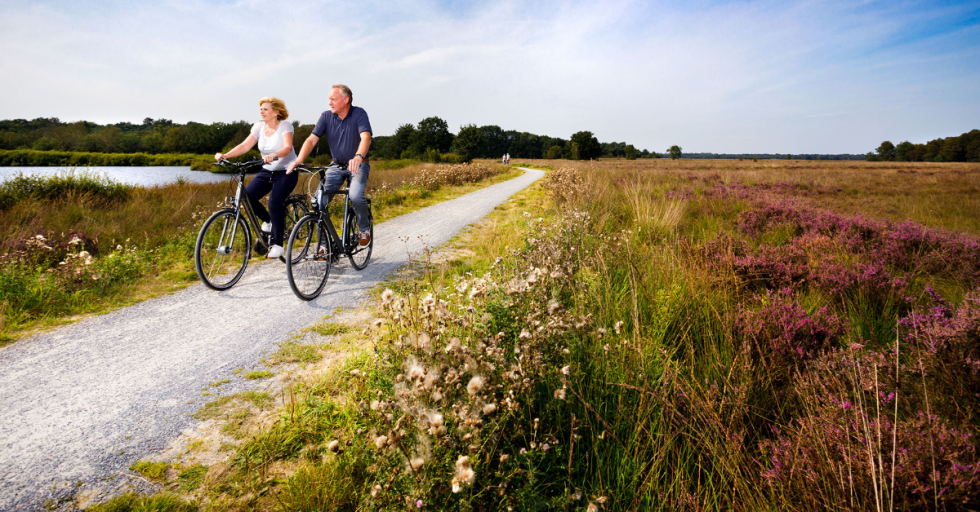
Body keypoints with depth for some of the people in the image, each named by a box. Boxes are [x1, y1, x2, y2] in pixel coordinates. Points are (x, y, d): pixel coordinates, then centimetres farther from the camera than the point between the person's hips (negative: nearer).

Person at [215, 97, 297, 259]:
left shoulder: (285, 126, -11)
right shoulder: (259, 127, 5)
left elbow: (287, 147, -29)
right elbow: (245, 145, -3)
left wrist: (274, 155, -49)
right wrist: (225, 155, -17)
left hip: (286, 172, -6)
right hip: (267, 172, 6)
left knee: (274, 202, -25)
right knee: (247, 196, -14)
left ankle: (277, 244, -11)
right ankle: (268, 221, 14)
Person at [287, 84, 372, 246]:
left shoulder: (359, 114, -12)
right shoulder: (326, 116, -1)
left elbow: (366, 137, -28)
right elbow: (312, 139, -9)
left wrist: (358, 157, -48)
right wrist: (298, 160, -25)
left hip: (358, 165, -4)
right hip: (336, 166, 4)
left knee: (355, 196, -29)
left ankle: (364, 228, 2)